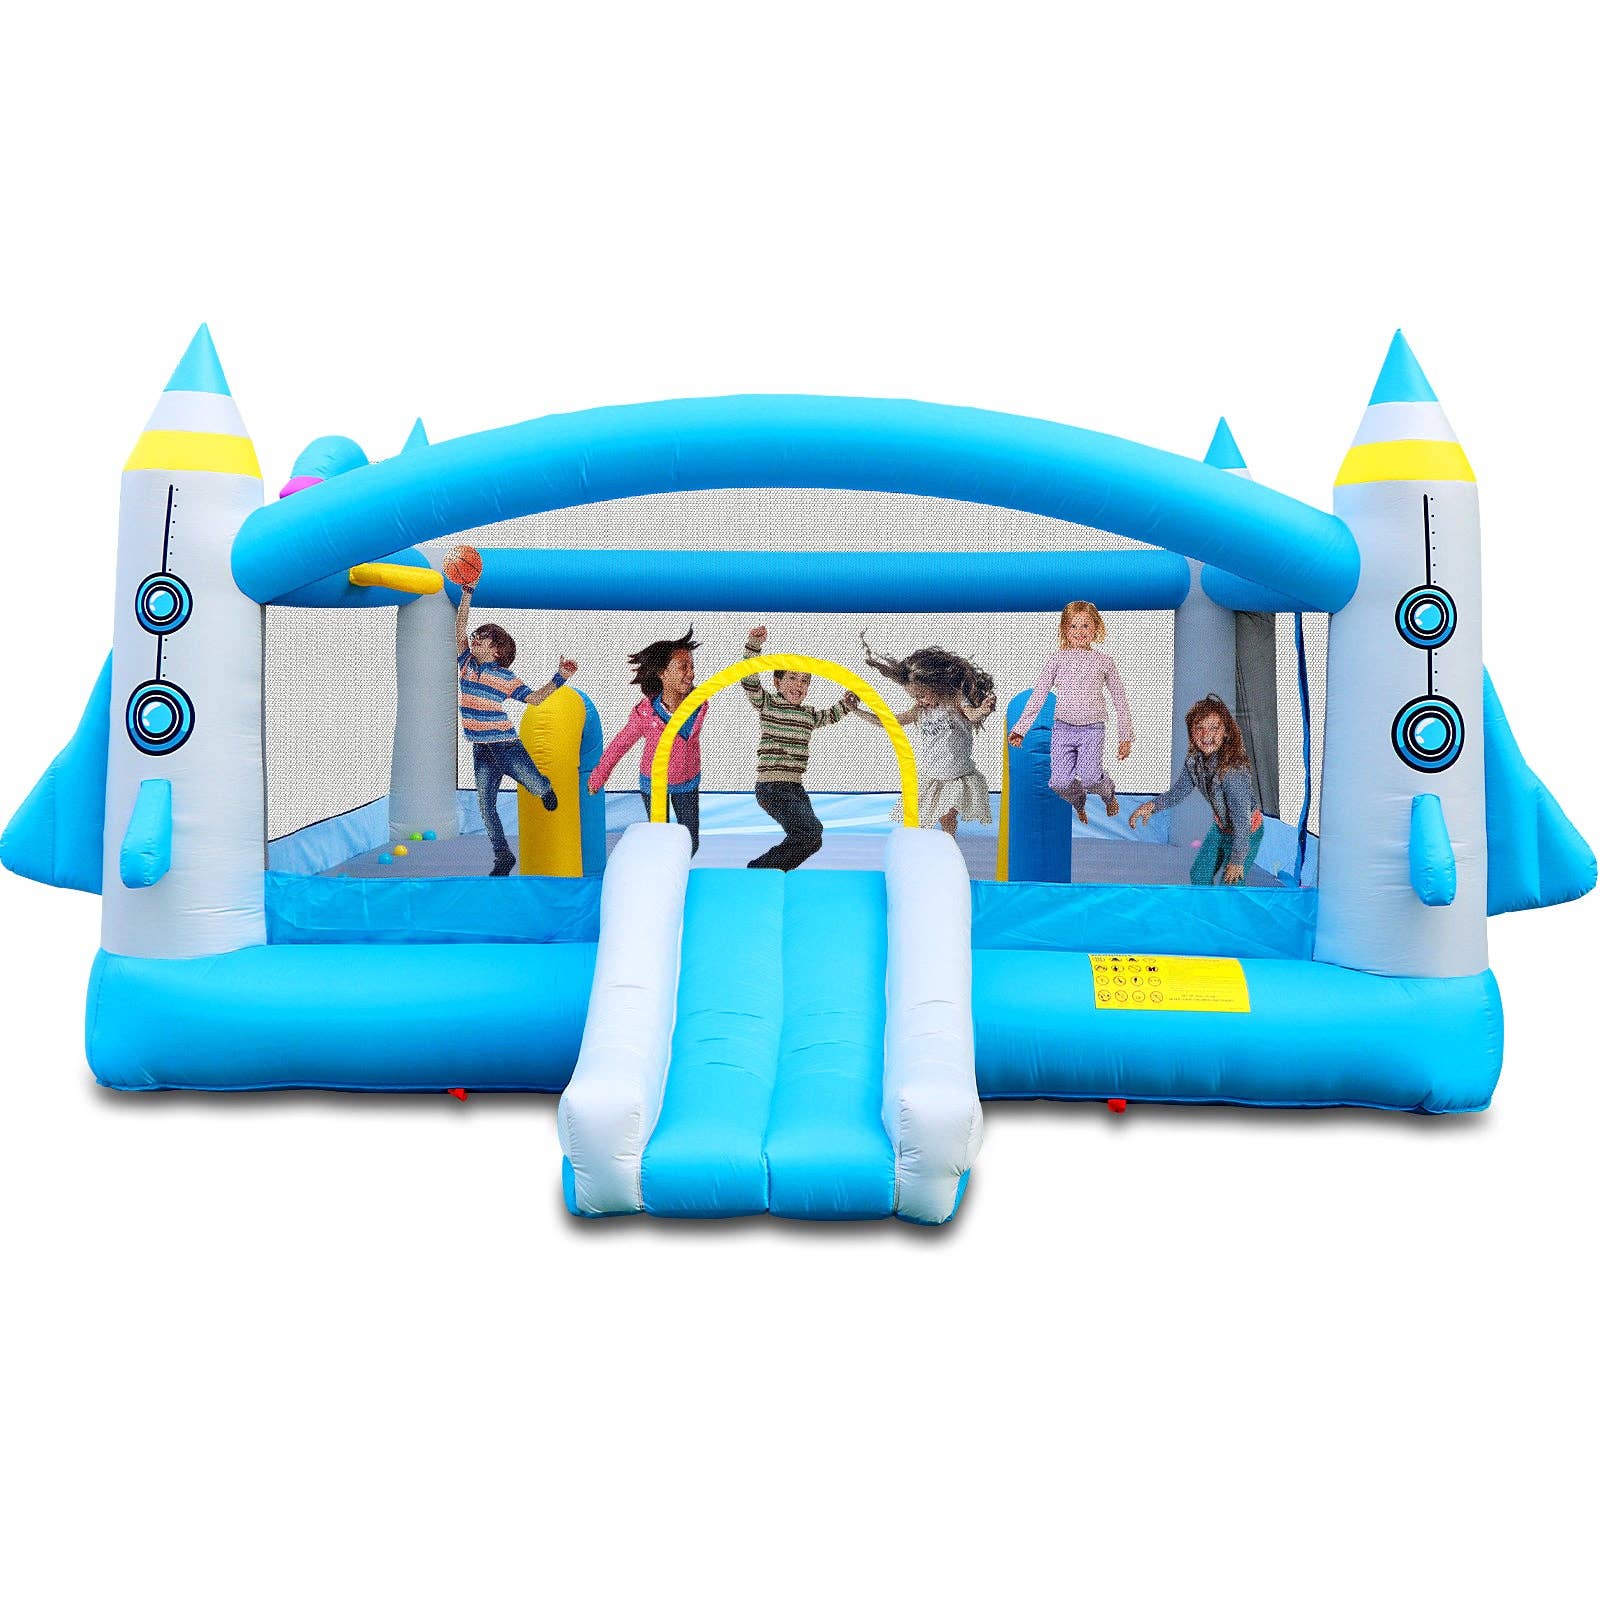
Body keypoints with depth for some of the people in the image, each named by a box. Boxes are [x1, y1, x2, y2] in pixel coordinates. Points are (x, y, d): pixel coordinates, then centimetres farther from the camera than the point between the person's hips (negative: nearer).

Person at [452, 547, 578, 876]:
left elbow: (534, 698, -3)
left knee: (538, 787, -9)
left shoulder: (505, 677, -6)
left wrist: (559, 678, -15)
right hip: (481, 749, 4)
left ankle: (547, 790, 30)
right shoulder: (466, 665, 5)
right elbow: (460, 627, 3)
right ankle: (503, 857, 14)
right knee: (486, 806, 3)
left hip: (505, 744, -4)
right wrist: (468, 592, 0)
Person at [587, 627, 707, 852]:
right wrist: (598, 777, -2)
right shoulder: (645, 713, -28)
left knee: (690, 842, 9)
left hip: (687, 782, 3)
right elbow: (619, 745, -13)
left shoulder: (699, 704, -19)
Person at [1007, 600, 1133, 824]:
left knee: (1089, 777, -20)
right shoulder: (1058, 659, 5)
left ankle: (1109, 794, 16)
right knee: (1060, 783, -9)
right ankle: (1079, 803, 27)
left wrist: (1125, 736, 10)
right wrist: (1021, 728, -2)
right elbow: (1038, 695, 4)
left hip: (1092, 729, -1)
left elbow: (1120, 700, 11)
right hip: (1063, 728, 1)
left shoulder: (1103, 661, 5)